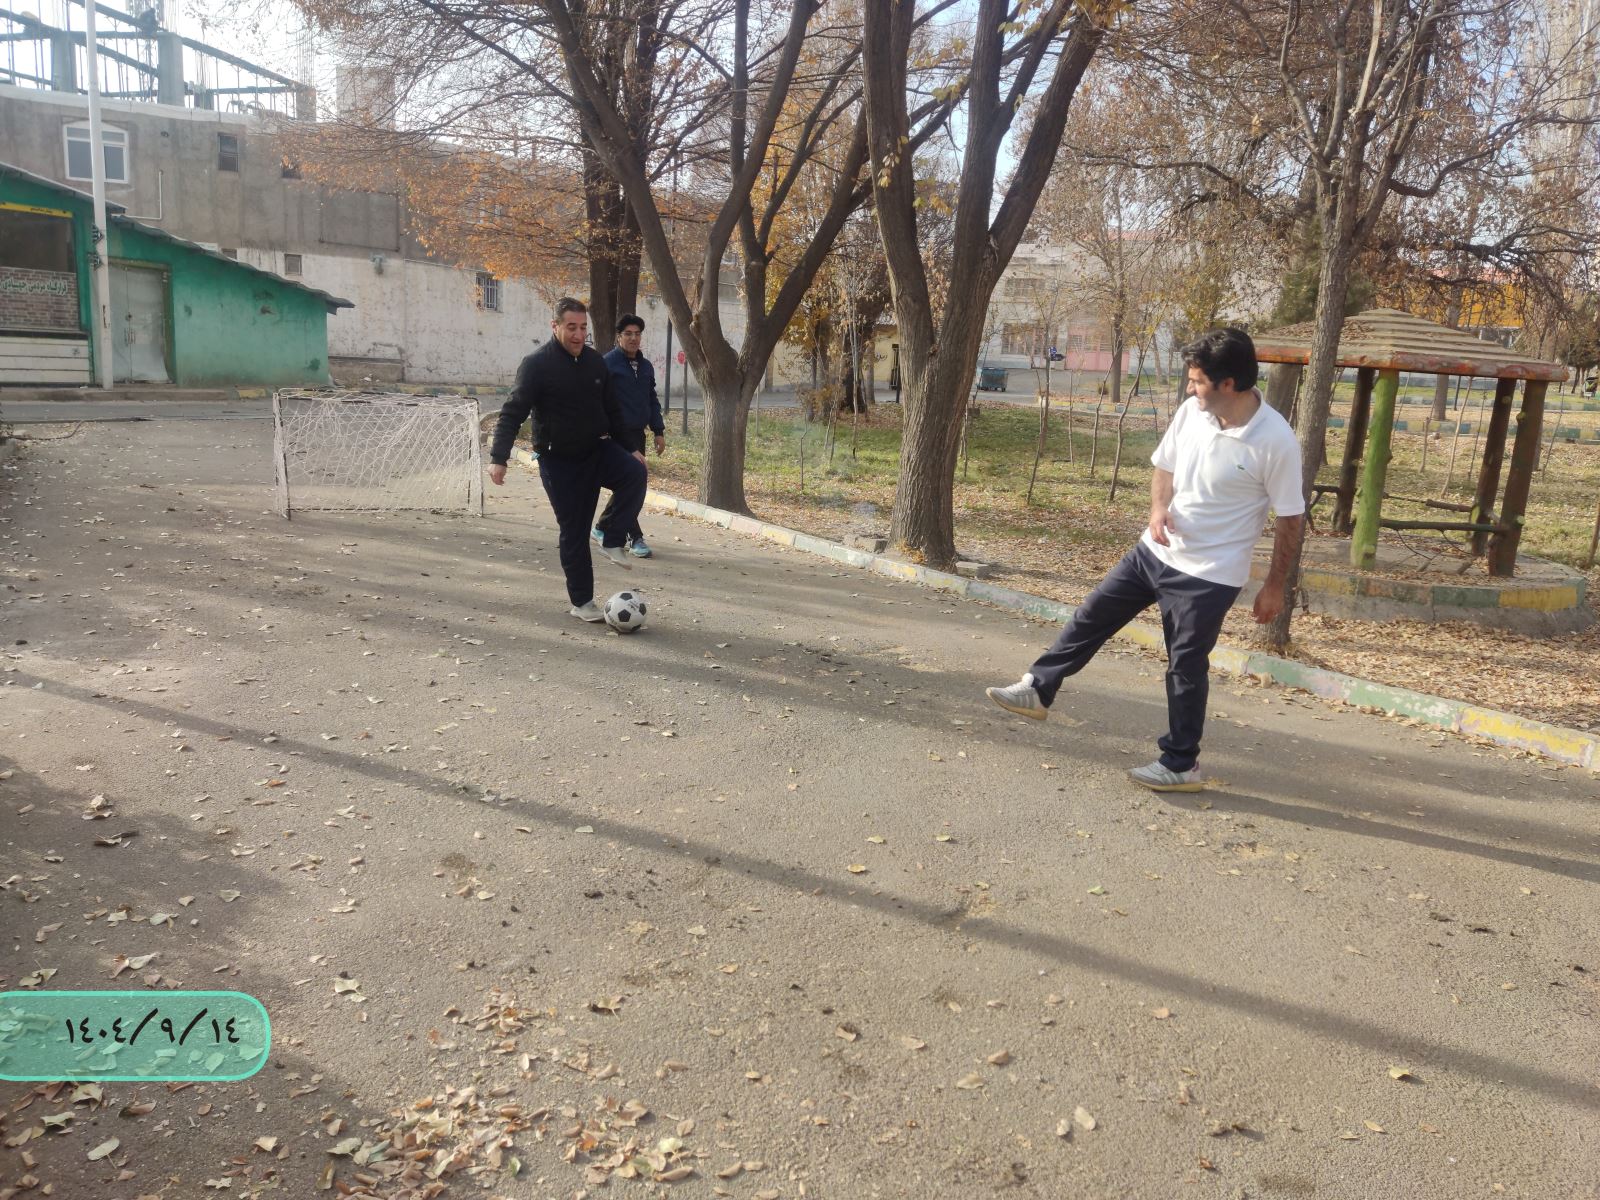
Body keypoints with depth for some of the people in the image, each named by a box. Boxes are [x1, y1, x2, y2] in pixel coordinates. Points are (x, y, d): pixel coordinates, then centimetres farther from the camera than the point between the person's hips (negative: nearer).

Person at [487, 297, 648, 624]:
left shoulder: (595, 361, 4)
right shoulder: (537, 364, -12)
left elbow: (611, 410, 15)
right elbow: (512, 413, -16)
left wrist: (627, 449, 15)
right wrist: (498, 458, -26)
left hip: (599, 451, 4)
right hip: (559, 461, -4)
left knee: (635, 473, -26)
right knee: (574, 532, 0)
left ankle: (612, 542, -12)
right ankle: (582, 602, 14)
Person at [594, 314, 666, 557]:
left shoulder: (646, 366, 15)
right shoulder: (608, 363, -7)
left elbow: (652, 400, 20)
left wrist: (658, 431, 13)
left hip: (637, 433, 8)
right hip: (617, 434, -7)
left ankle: (602, 527, 29)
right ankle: (635, 537, -2)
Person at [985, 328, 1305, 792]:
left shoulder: (1276, 441, -21)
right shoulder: (1192, 411, -5)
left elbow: (1290, 518, -11)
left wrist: (1275, 586, -7)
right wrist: (1159, 508, -10)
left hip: (1209, 574, -6)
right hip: (1156, 550, 6)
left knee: (1186, 667, 4)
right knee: (1092, 616, 11)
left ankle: (1181, 764, 21)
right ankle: (1038, 691, 27)